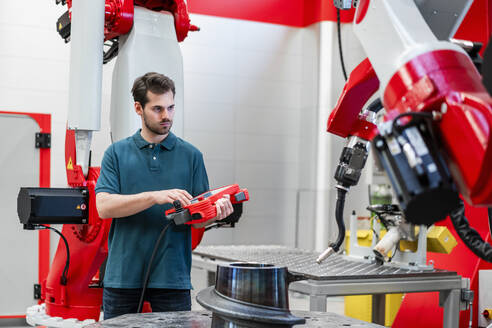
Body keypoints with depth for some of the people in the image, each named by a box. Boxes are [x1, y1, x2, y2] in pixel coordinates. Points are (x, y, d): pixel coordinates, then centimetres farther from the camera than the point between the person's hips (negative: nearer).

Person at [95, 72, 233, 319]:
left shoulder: (190, 155, 7)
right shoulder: (117, 153, 6)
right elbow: (104, 206, -8)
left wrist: (215, 211, -19)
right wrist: (155, 196, -21)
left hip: (172, 278, 0)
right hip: (123, 277, 0)